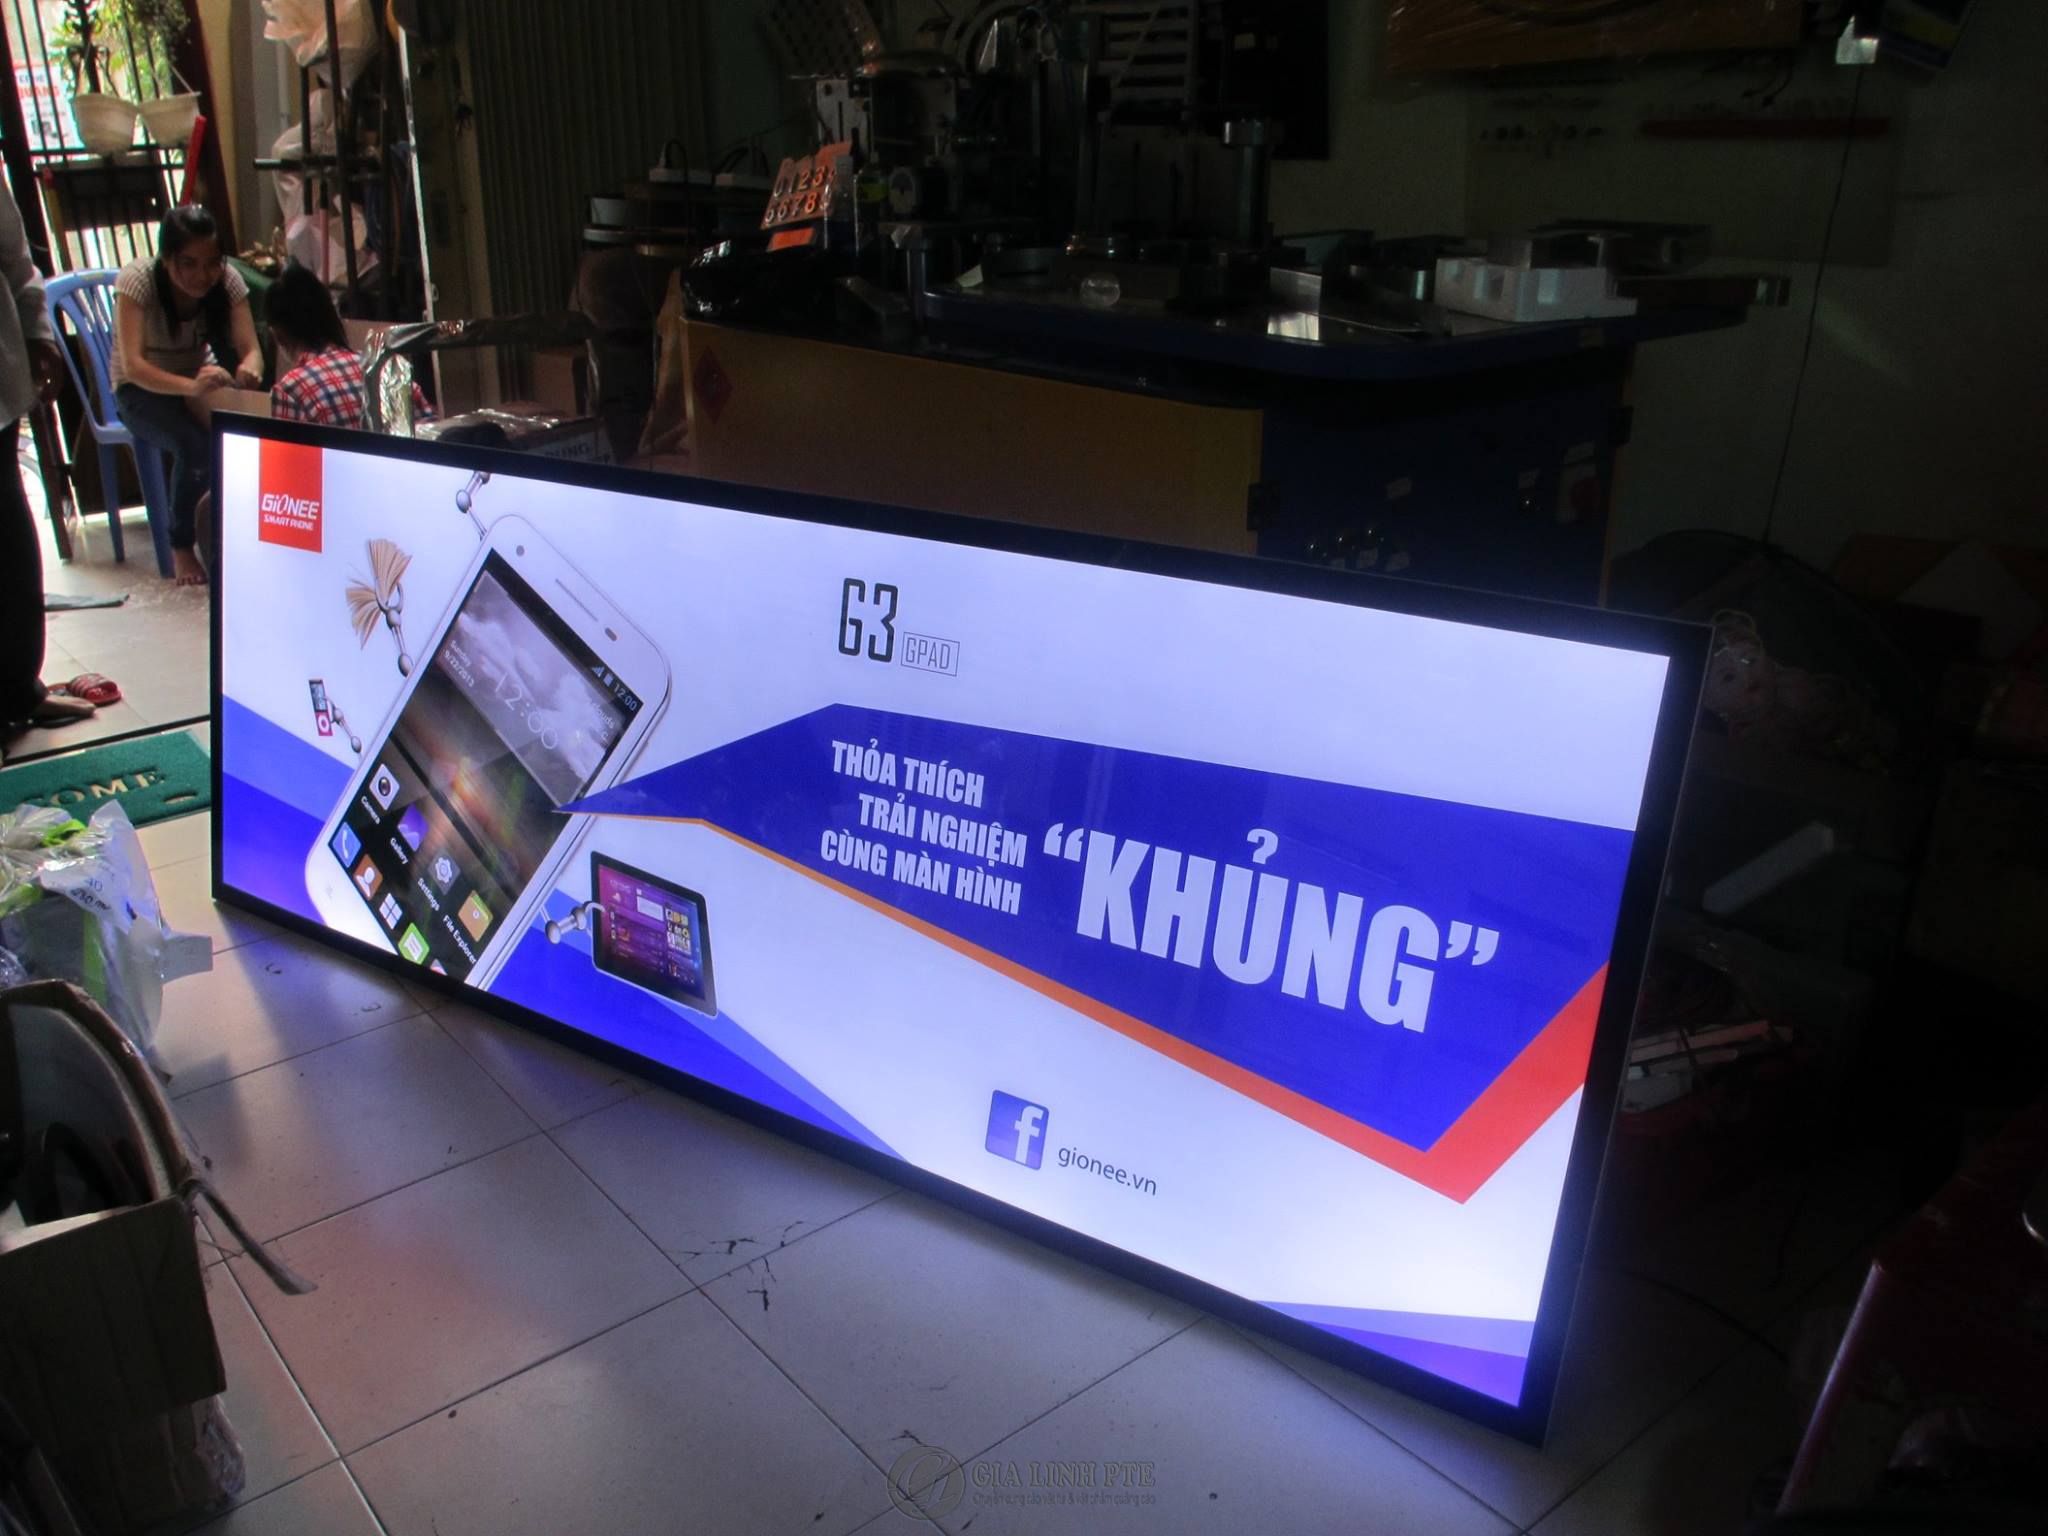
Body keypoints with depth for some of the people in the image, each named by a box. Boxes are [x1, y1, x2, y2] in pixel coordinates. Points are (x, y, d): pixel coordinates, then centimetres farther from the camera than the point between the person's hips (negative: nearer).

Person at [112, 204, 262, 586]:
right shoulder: (137, 281, -24)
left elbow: (250, 349, -21)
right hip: (142, 392, -3)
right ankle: (181, 547, -13)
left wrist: (248, 369, -47)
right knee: (195, 445, -34)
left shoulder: (228, 280, -13)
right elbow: (132, 365, -34)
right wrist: (190, 387, -54)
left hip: (197, 385, 3)